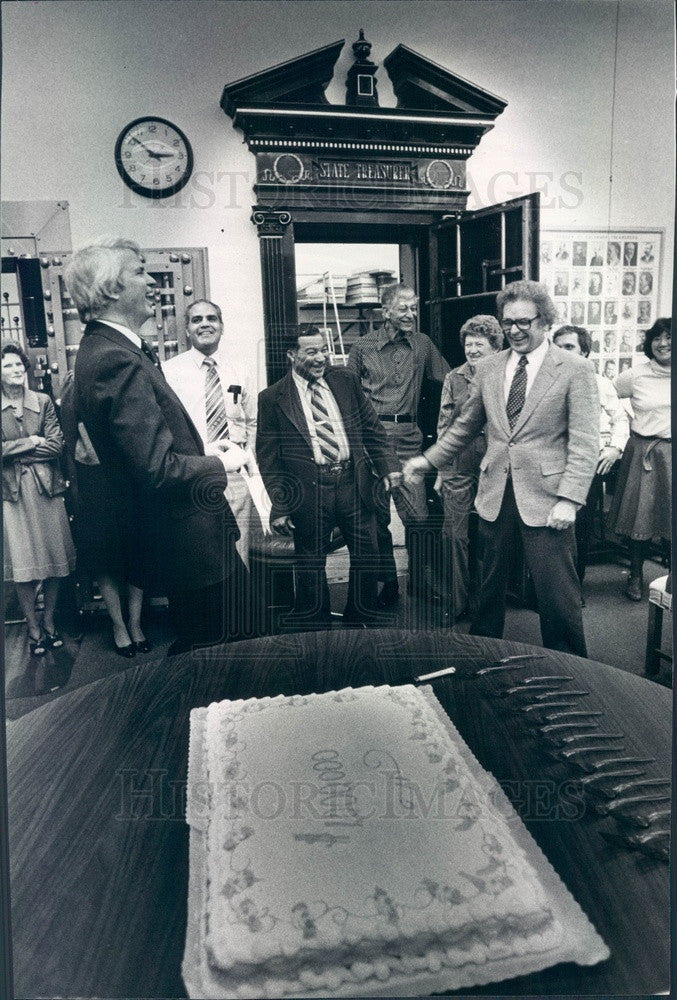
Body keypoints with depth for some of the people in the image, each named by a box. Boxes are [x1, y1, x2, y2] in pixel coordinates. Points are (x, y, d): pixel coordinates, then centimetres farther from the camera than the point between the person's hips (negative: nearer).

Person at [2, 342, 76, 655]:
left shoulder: (43, 402, 5)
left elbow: (56, 444, -4)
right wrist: (30, 443, -8)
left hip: (46, 487, 2)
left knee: (54, 558, 6)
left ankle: (49, 621, 21)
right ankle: (33, 628, 14)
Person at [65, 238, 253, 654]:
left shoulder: (102, 349, 10)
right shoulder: (117, 360, -23)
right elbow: (158, 469, -27)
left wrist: (202, 450, 8)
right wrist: (222, 463, -11)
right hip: (192, 545, -10)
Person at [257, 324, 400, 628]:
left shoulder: (346, 380, 8)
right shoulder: (272, 398, -2)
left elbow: (372, 428, 12)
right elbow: (269, 459, -2)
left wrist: (388, 465, 0)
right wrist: (279, 506, -6)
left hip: (354, 481, 3)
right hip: (309, 490, -3)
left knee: (367, 556, 13)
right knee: (310, 564, 9)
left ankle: (361, 619, 35)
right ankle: (313, 624, 30)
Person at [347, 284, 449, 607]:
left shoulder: (423, 344, 9)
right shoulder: (363, 347, 4)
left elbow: (448, 380, 17)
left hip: (408, 436, 1)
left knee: (417, 515, -3)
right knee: (377, 514, 6)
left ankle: (420, 582, 14)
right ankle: (388, 581, 20)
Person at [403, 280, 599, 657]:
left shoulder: (576, 370, -6)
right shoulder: (489, 368, 8)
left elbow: (585, 443, -9)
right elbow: (467, 425, 19)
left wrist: (569, 499, -17)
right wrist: (429, 459, 15)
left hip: (545, 497, -4)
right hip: (496, 493, 5)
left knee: (557, 592, 1)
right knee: (490, 583, 16)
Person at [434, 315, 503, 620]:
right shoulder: (454, 379, 5)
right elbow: (444, 427, 7)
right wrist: (440, 472, 5)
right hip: (459, 469, 1)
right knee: (455, 535, 1)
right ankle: (457, 603, 14)